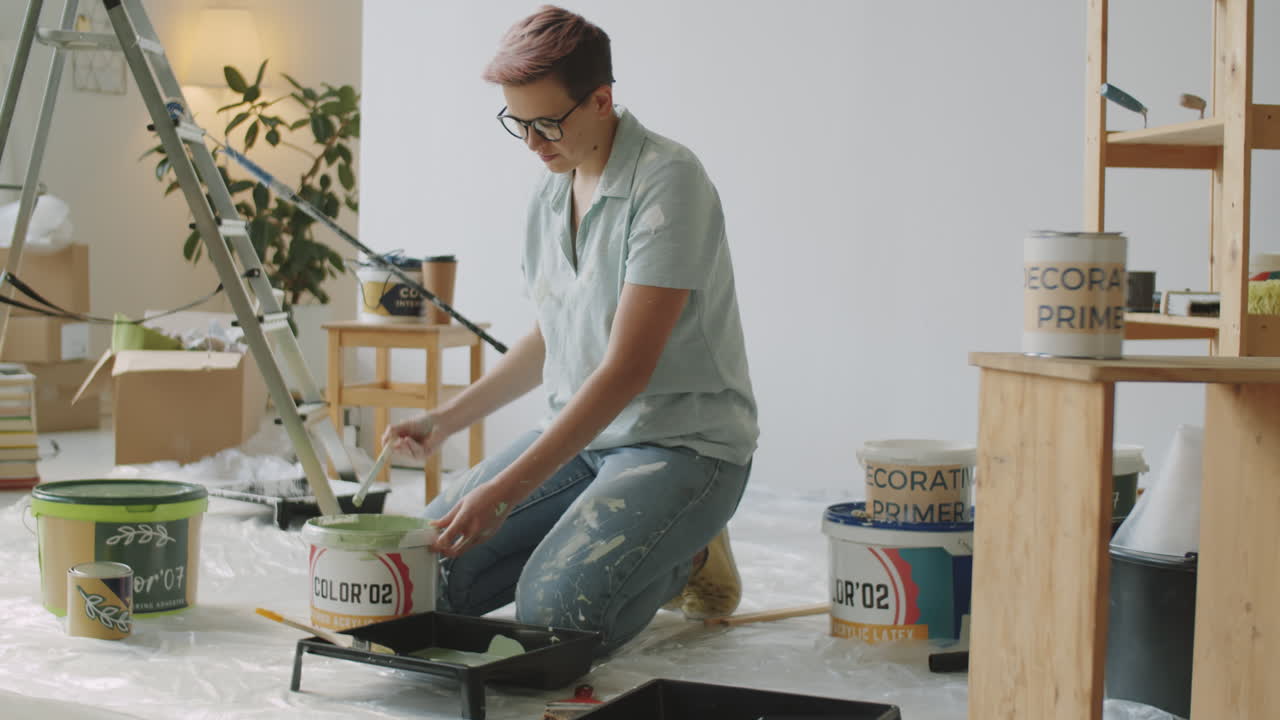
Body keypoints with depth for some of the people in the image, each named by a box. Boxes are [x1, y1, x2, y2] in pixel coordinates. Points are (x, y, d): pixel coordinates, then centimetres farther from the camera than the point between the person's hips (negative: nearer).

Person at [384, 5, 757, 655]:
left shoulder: (668, 181, -18)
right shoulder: (551, 193, 9)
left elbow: (629, 368, -24)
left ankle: (683, 557, 3)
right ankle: (590, 547, 13)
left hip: (683, 442, -7)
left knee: (553, 613, -27)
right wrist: (445, 420, 13)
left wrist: (506, 492, -27)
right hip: (579, 432, 8)